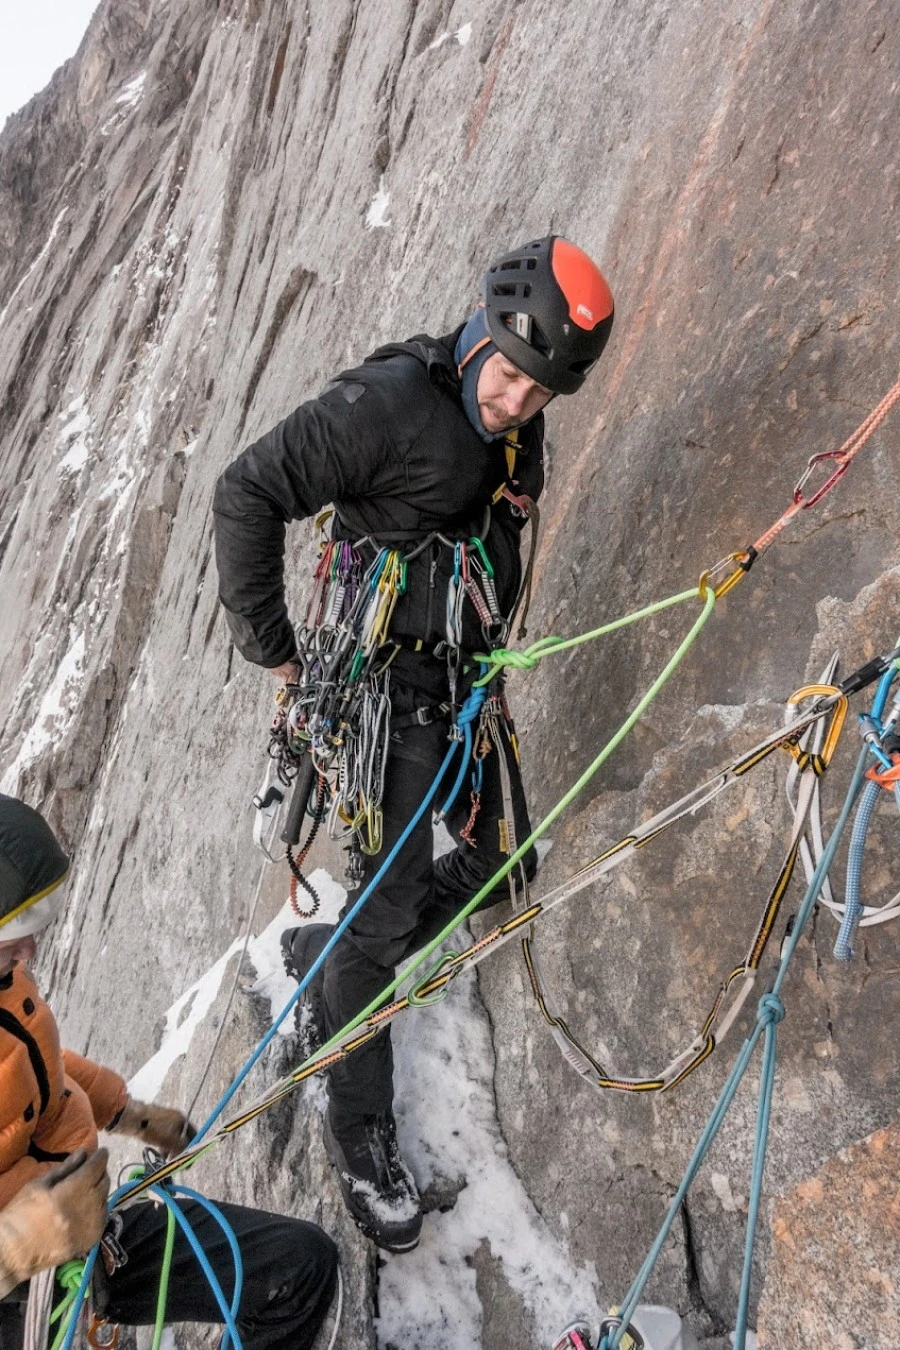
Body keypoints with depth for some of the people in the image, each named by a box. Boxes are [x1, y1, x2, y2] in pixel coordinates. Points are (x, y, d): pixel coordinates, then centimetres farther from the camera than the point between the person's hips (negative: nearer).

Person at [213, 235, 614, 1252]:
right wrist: (271, 647, -18)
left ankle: (326, 958, 31)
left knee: (501, 862, 11)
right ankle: (359, 1129, 13)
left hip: (472, 683, 8)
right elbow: (246, 494, -23)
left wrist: (490, 655, 18)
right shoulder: (388, 402, -18)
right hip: (393, 684, -8)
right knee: (393, 903, -7)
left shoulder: (517, 433, 8)